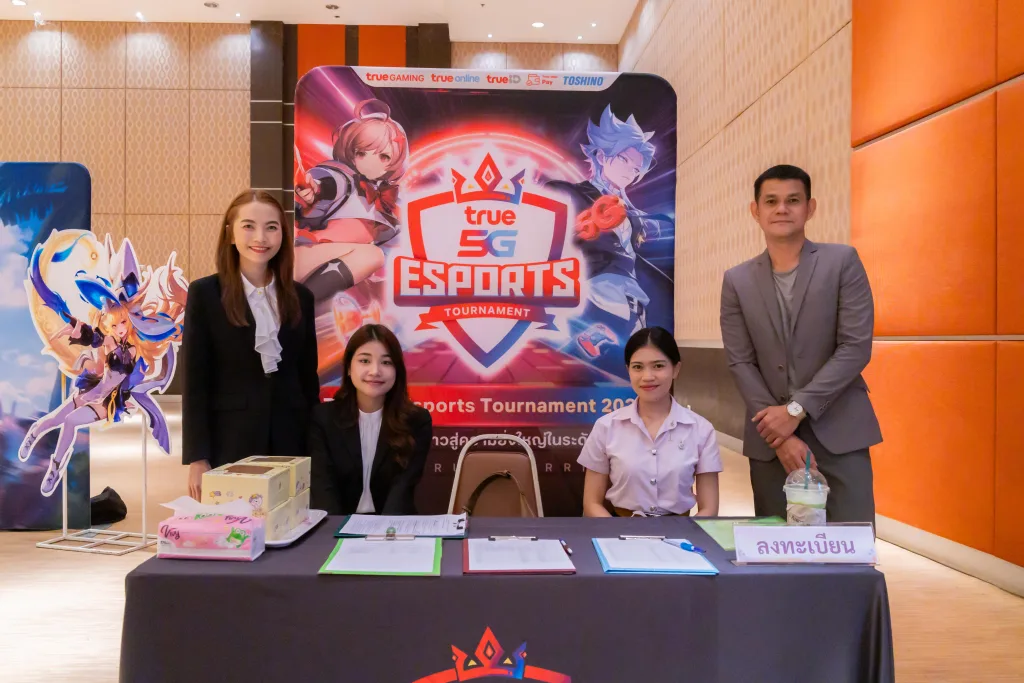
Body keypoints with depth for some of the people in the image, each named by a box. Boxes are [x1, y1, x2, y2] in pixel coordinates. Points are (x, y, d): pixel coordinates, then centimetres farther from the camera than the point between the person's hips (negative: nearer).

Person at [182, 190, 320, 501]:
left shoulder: (300, 297, 8)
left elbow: (309, 378, 11)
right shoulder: (205, 293, -1)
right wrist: (197, 458, -9)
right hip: (230, 443, -3)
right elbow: (195, 382, -4)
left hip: (291, 441, 3)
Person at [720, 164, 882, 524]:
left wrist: (796, 409, -13)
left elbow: (856, 347, -7)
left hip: (839, 433, -2)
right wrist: (781, 436, -9)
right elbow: (740, 363, 1)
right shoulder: (737, 281, 6)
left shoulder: (842, 261, 1)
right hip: (770, 438, 2)